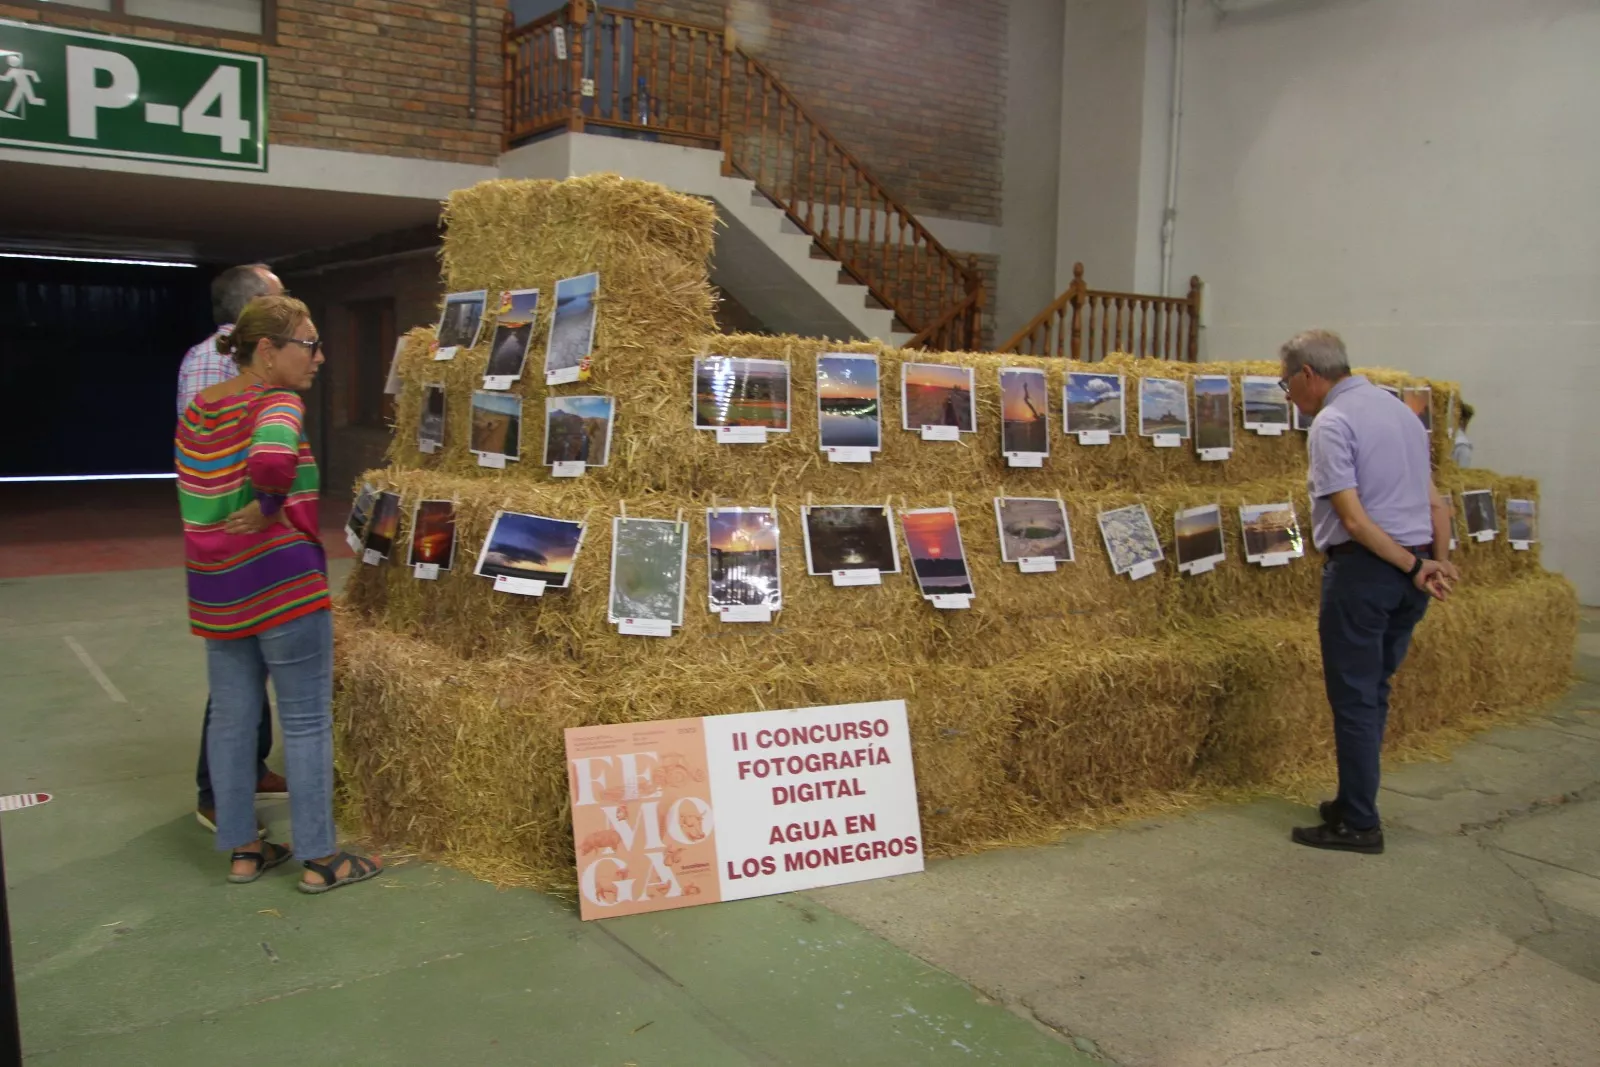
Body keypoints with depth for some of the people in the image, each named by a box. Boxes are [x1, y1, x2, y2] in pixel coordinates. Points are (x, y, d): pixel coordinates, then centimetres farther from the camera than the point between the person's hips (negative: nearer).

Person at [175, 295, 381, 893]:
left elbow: (203, 489, 16)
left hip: (215, 587, 8)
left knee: (230, 718, 14)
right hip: (281, 581, -7)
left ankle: (241, 850, 25)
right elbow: (273, 462, -35)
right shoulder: (278, 402, -14)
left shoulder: (197, 408, 9)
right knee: (306, 720, 3)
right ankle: (319, 859, 11)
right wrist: (274, 507, -17)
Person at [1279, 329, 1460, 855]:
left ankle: (1359, 824, 8)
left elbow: (1354, 520, -19)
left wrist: (1415, 567, -11)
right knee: (1373, 692, 17)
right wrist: (1438, 560, 7)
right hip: (1409, 575, 9)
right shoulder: (1400, 409, 15)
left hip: (1364, 569, -8)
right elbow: (1436, 502, 14)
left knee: (1354, 697, 1)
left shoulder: (1332, 423, -13)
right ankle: (1354, 801, 27)